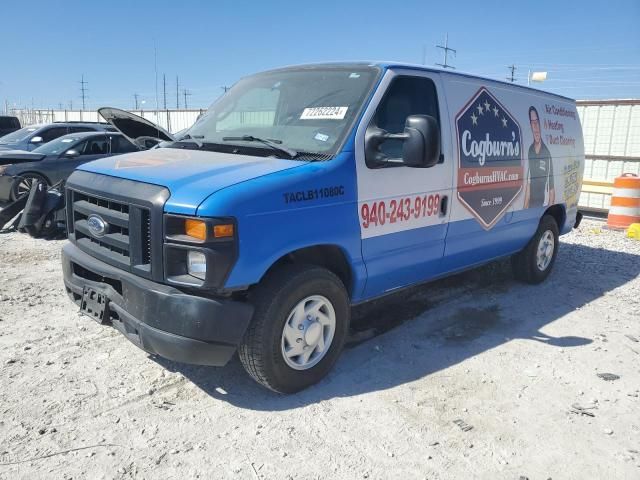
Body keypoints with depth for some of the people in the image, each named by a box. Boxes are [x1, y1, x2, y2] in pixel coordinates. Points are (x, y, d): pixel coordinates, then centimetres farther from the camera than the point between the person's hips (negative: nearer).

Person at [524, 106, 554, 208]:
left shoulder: (547, 153, -9)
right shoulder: (530, 151, 6)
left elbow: (552, 189, -7)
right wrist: (525, 207, 7)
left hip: (544, 205, -5)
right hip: (531, 206, 5)